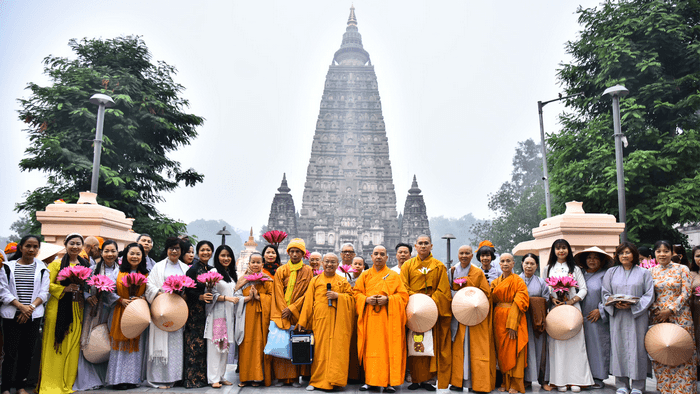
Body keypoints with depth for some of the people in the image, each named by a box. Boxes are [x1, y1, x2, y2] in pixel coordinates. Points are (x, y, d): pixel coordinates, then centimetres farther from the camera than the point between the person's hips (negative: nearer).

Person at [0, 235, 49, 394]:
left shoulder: (42, 269, 9)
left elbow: (44, 293, 4)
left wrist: (31, 307, -12)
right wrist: (21, 306, -13)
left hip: (34, 316, 2)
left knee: (27, 351, 4)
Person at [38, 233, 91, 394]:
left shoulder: (85, 265, 12)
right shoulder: (57, 264, 1)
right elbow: (47, 284, -6)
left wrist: (81, 289, -4)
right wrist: (65, 288, -17)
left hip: (77, 308, 3)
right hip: (59, 308, -3)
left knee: (73, 343, 4)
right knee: (56, 343, -1)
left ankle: (68, 381, 15)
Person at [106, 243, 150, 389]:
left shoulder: (146, 274, 7)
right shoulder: (119, 272, 5)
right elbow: (112, 292, 4)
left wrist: (141, 299, -13)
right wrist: (122, 300, -11)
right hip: (121, 312, -1)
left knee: (136, 345, 2)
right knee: (121, 345, 0)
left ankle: (133, 378, 9)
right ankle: (119, 379, 6)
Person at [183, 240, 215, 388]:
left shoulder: (212, 270, 14)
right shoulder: (193, 269, -6)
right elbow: (187, 291, -12)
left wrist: (212, 296, 4)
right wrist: (201, 297, -23)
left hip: (208, 310, 6)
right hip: (195, 311, -6)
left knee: (206, 344, 7)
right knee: (195, 344, -5)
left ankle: (203, 377, 14)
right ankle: (192, 378, 1)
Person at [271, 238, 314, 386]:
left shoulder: (307, 271, 6)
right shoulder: (280, 271, 9)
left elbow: (307, 293, 0)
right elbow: (279, 293, 3)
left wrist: (292, 309, -8)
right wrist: (284, 311, -9)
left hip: (298, 314, -1)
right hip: (281, 314, 1)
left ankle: (295, 377, 4)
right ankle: (281, 377, 3)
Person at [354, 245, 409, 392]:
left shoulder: (394, 276, 8)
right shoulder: (365, 275, 14)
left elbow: (403, 295, 3)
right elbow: (356, 293, 11)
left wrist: (388, 299, -13)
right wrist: (366, 299, -9)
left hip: (388, 319, -1)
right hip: (370, 319, 2)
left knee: (389, 349, -4)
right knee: (371, 348, -1)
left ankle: (389, 382, 1)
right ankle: (370, 380, 7)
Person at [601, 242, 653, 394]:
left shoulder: (643, 273, 6)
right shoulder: (611, 272, 11)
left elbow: (649, 295, 1)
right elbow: (605, 293, 9)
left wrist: (633, 305, -14)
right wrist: (615, 304, -11)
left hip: (637, 316, -1)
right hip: (617, 317, 1)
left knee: (637, 347, -1)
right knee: (619, 347, 1)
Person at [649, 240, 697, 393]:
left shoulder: (682, 269, 0)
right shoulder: (651, 271, 7)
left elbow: (686, 293, -6)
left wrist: (670, 310, -12)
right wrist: (656, 310, -7)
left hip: (679, 316, -2)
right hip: (658, 316, 2)